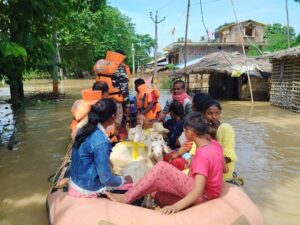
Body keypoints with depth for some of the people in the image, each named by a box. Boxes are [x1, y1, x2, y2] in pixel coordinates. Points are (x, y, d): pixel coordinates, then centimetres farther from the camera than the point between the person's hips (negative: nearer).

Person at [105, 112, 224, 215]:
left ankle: (126, 198, -11)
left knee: (161, 168, -21)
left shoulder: (202, 156, -29)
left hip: (203, 195, -9)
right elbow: (224, 168, 14)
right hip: (209, 190, 9)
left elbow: (198, 190, -35)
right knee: (160, 196, 11)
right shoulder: (214, 144, -2)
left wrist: (176, 206, -43)